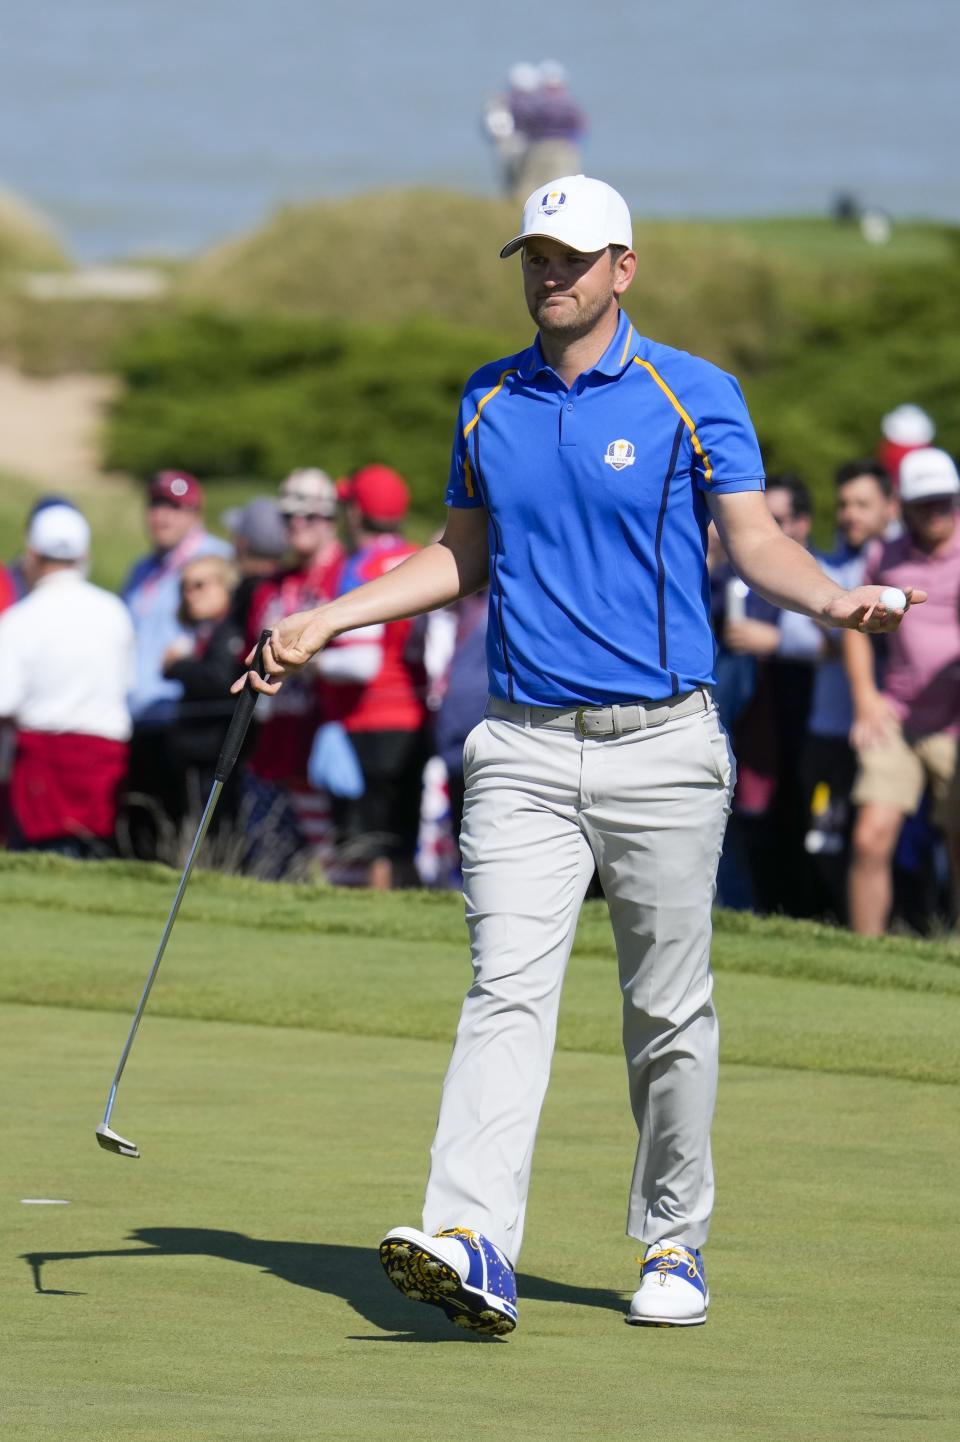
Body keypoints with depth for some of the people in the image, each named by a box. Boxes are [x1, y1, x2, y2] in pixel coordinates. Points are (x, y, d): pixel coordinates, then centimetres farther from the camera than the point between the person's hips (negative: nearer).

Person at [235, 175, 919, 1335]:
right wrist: (325, 621, 13)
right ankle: (472, 1247, -26)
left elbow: (756, 541, -8)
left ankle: (672, 1243, 21)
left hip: (661, 749, -2)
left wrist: (830, 597, -28)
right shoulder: (488, 402, 11)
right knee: (507, 989, -13)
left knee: (669, 1016, 5)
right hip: (525, 750, 2)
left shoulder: (693, 396, -1)